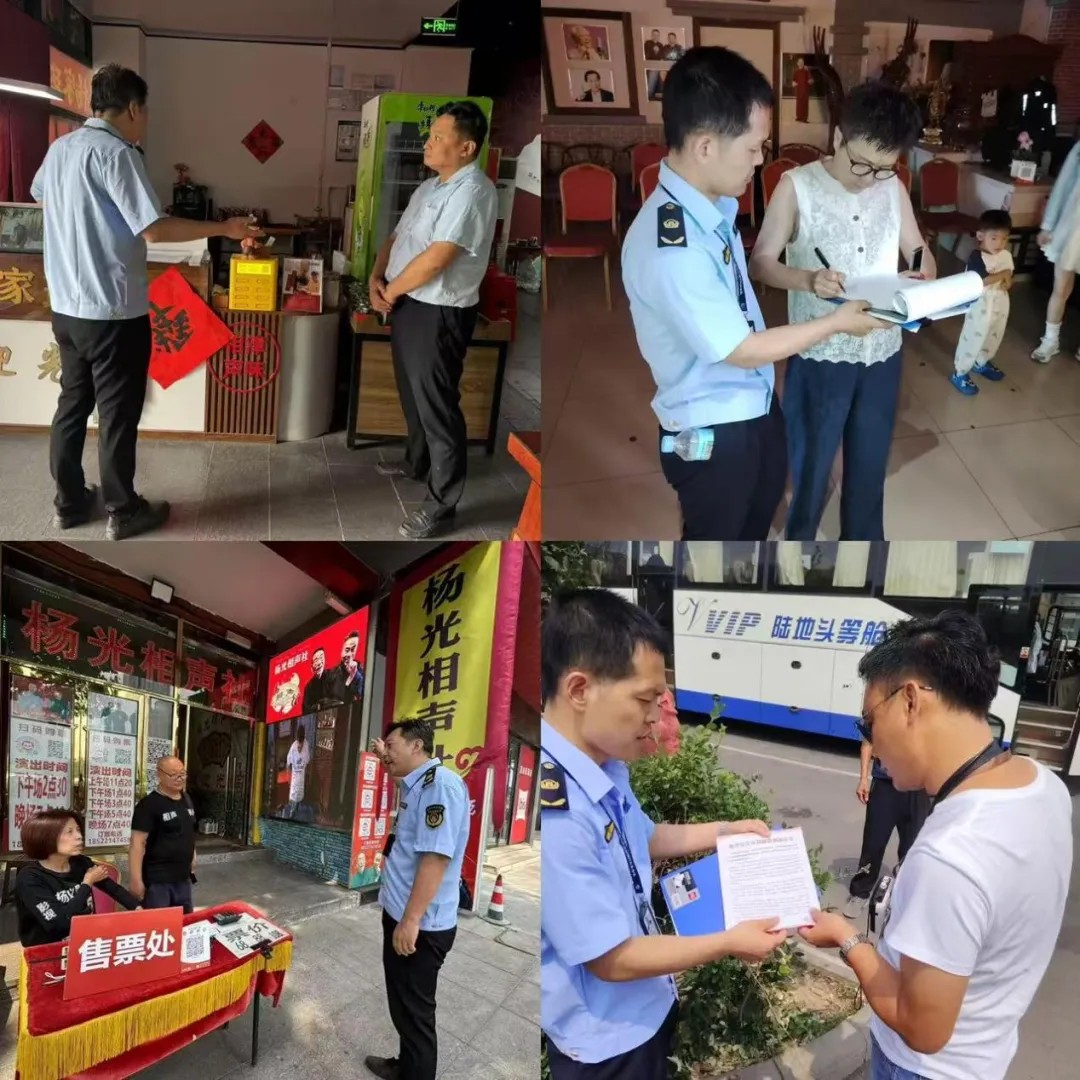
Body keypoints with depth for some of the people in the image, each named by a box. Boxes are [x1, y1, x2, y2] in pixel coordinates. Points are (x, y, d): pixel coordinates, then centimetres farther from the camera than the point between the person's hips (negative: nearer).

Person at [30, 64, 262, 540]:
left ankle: (69, 502, 25)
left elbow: (39, 195, 30)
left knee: (72, 404, 16)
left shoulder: (60, 148, 9)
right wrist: (224, 228, -16)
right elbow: (154, 230, -24)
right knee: (118, 413, 3)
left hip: (67, 306, 8)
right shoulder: (115, 153, -17)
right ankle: (123, 512, 14)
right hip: (113, 310, -8)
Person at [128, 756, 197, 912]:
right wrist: (136, 880, -23)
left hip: (183, 878, 8)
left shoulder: (186, 799, 9)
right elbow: (137, 844, -19)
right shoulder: (149, 804, -15)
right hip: (157, 881, -7)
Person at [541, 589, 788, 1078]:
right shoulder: (555, 815, -36)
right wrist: (729, 942, -18)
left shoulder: (605, 766, -6)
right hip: (605, 1038, -8)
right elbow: (612, 958, -27)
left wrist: (726, 831, 8)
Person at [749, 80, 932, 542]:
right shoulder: (796, 186, -11)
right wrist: (807, 280, -30)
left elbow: (921, 254, 7)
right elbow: (761, 262, -10)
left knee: (870, 459, 18)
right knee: (808, 461, 11)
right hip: (820, 354, -4)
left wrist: (922, 278, -17)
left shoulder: (893, 188, 1)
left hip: (882, 352, 4)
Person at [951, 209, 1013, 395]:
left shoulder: (1006, 255, 1)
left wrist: (1007, 282, -15)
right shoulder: (977, 257, -20)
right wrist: (1002, 275, -20)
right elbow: (980, 281, -30)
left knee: (993, 337, 23)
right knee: (973, 339, 0)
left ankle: (981, 363, 45)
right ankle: (960, 374, 10)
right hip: (981, 305, -7)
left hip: (1000, 304, 7)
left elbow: (1008, 281, 9)